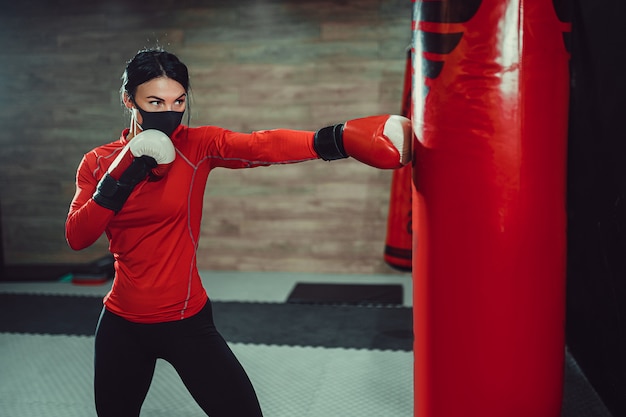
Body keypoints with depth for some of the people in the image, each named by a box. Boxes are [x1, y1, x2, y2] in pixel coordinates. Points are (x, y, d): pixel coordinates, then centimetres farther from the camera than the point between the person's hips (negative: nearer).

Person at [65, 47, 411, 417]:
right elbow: (76, 238, -13)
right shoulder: (98, 163, -1)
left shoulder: (199, 146, -11)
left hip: (187, 321, -3)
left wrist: (337, 138, -46)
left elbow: (264, 146, -29)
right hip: (121, 324, 3)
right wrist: (125, 169, -22)